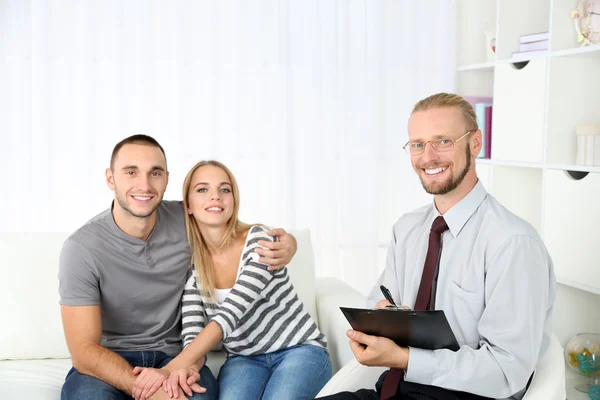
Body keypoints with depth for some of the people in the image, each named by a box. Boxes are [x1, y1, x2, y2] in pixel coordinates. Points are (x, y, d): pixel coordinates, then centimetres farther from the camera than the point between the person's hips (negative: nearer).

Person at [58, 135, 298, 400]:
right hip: (108, 362, -1)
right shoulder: (82, 248, -16)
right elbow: (84, 351, -17)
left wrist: (285, 243, -14)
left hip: (173, 355, 2)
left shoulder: (185, 220, -7)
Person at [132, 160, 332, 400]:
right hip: (245, 359, 2)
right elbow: (193, 336, -7)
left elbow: (230, 314, -25)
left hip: (300, 350, -1)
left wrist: (173, 366, -36)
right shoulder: (190, 267, -2)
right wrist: (185, 367, -32)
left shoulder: (261, 239, -13)